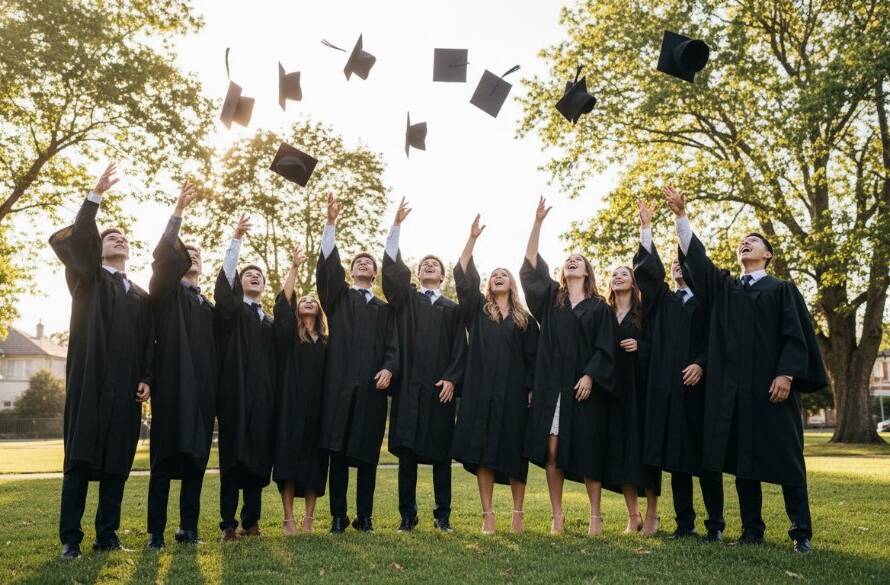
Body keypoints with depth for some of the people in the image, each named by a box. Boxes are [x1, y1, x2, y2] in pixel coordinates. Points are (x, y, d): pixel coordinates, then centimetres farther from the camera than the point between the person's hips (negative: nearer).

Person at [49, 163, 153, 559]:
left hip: (125, 385, 3)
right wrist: (96, 195, -15)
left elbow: (149, 343, 15)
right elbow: (75, 241, -9)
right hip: (89, 380, -3)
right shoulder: (87, 280, 10)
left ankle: (107, 535, 9)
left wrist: (146, 378, 1)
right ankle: (70, 539, 0)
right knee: (79, 458, -5)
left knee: (118, 461, 3)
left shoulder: (141, 296, 20)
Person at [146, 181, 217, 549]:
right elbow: (163, 257, -12)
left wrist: (216, 390, 12)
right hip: (171, 385, -5)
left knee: (196, 459, 4)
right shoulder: (165, 293, 7)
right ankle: (156, 531, -2)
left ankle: (189, 527, 10)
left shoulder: (207, 306, 23)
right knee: (165, 459, -6)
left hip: (202, 388, 5)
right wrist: (178, 212, -18)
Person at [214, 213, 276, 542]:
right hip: (236, 395, -4)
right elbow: (225, 280, -10)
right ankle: (228, 524, 1)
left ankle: (251, 521, 11)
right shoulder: (231, 311, 8)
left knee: (259, 459, 3)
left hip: (263, 398, 4)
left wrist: (275, 396, 11)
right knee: (233, 458, -4)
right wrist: (237, 239, -20)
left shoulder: (269, 322, 21)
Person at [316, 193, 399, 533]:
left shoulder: (385, 309, 18)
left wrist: (388, 369, -13)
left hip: (372, 385, 1)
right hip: (340, 383, -1)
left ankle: (364, 516, 9)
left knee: (367, 453, 2)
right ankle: (338, 517, 6)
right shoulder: (338, 297, 15)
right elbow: (328, 265, -1)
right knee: (338, 451, 0)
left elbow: (393, 346, 9)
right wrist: (331, 223, -11)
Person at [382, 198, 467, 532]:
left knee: (441, 451, 3)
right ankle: (408, 514, 7)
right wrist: (397, 225, -7)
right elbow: (392, 266, -1)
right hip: (408, 383, 0)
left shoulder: (452, 308, 13)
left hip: (440, 385, 0)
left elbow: (460, 348, 6)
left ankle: (442, 514, 11)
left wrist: (452, 378, -8)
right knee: (407, 449, 0)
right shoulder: (405, 299, 13)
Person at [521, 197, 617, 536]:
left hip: (584, 385, -2)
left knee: (587, 451, 1)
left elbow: (605, 347, 1)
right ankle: (557, 515, 8)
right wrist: (538, 222, -3)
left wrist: (589, 376, -13)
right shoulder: (551, 298, 12)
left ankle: (595, 515, 12)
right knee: (551, 449, -1)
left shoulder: (599, 307, 7)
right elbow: (530, 265, 2)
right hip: (551, 384, 2)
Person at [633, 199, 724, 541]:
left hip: (700, 385, -3)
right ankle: (684, 523, 10)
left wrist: (702, 364, -18)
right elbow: (648, 269, 4)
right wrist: (646, 228, 1)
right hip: (667, 387, 3)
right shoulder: (662, 301, 17)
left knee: (705, 455, -2)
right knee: (675, 456, 4)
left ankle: (715, 525, 5)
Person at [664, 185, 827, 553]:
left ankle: (801, 532, 6)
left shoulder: (782, 289, 8)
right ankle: (752, 529, 11)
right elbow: (696, 260, 6)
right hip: (733, 385, 4)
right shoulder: (724, 288, 17)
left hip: (770, 382, -3)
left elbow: (795, 334, -2)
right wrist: (681, 217, -3)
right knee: (742, 457, 4)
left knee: (784, 455, -1)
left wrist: (786, 374, -15)